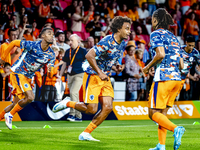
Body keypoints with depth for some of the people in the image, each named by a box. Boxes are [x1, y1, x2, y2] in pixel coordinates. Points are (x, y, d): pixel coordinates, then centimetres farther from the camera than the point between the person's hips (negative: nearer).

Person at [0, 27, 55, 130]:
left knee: (16, 104, 10)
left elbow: (49, 75, -4)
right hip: (18, 72, -7)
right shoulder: (32, 45, -20)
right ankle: (10, 115, -6)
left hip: (28, 78, 7)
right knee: (30, 97, -22)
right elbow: (14, 43, -7)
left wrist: (50, 71, -29)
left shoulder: (51, 55, -4)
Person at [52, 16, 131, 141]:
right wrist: (99, 73, -27)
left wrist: (115, 67, 1)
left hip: (105, 78, 8)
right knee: (91, 110, -9)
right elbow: (89, 55, -27)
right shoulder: (107, 41, -22)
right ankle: (67, 103, 17)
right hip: (93, 76, -8)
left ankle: (85, 134, 4)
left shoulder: (123, 43, 6)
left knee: (108, 107, -5)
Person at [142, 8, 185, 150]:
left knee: (154, 113, -3)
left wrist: (148, 67, -2)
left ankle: (176, 129, -26)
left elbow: (160, 54, -16)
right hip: (177, 78, 7)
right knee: (162, 112, 14)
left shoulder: (156, 34, 0)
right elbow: (181, 65, 17)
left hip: (164, 76, -7)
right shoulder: (173, 37, 21)